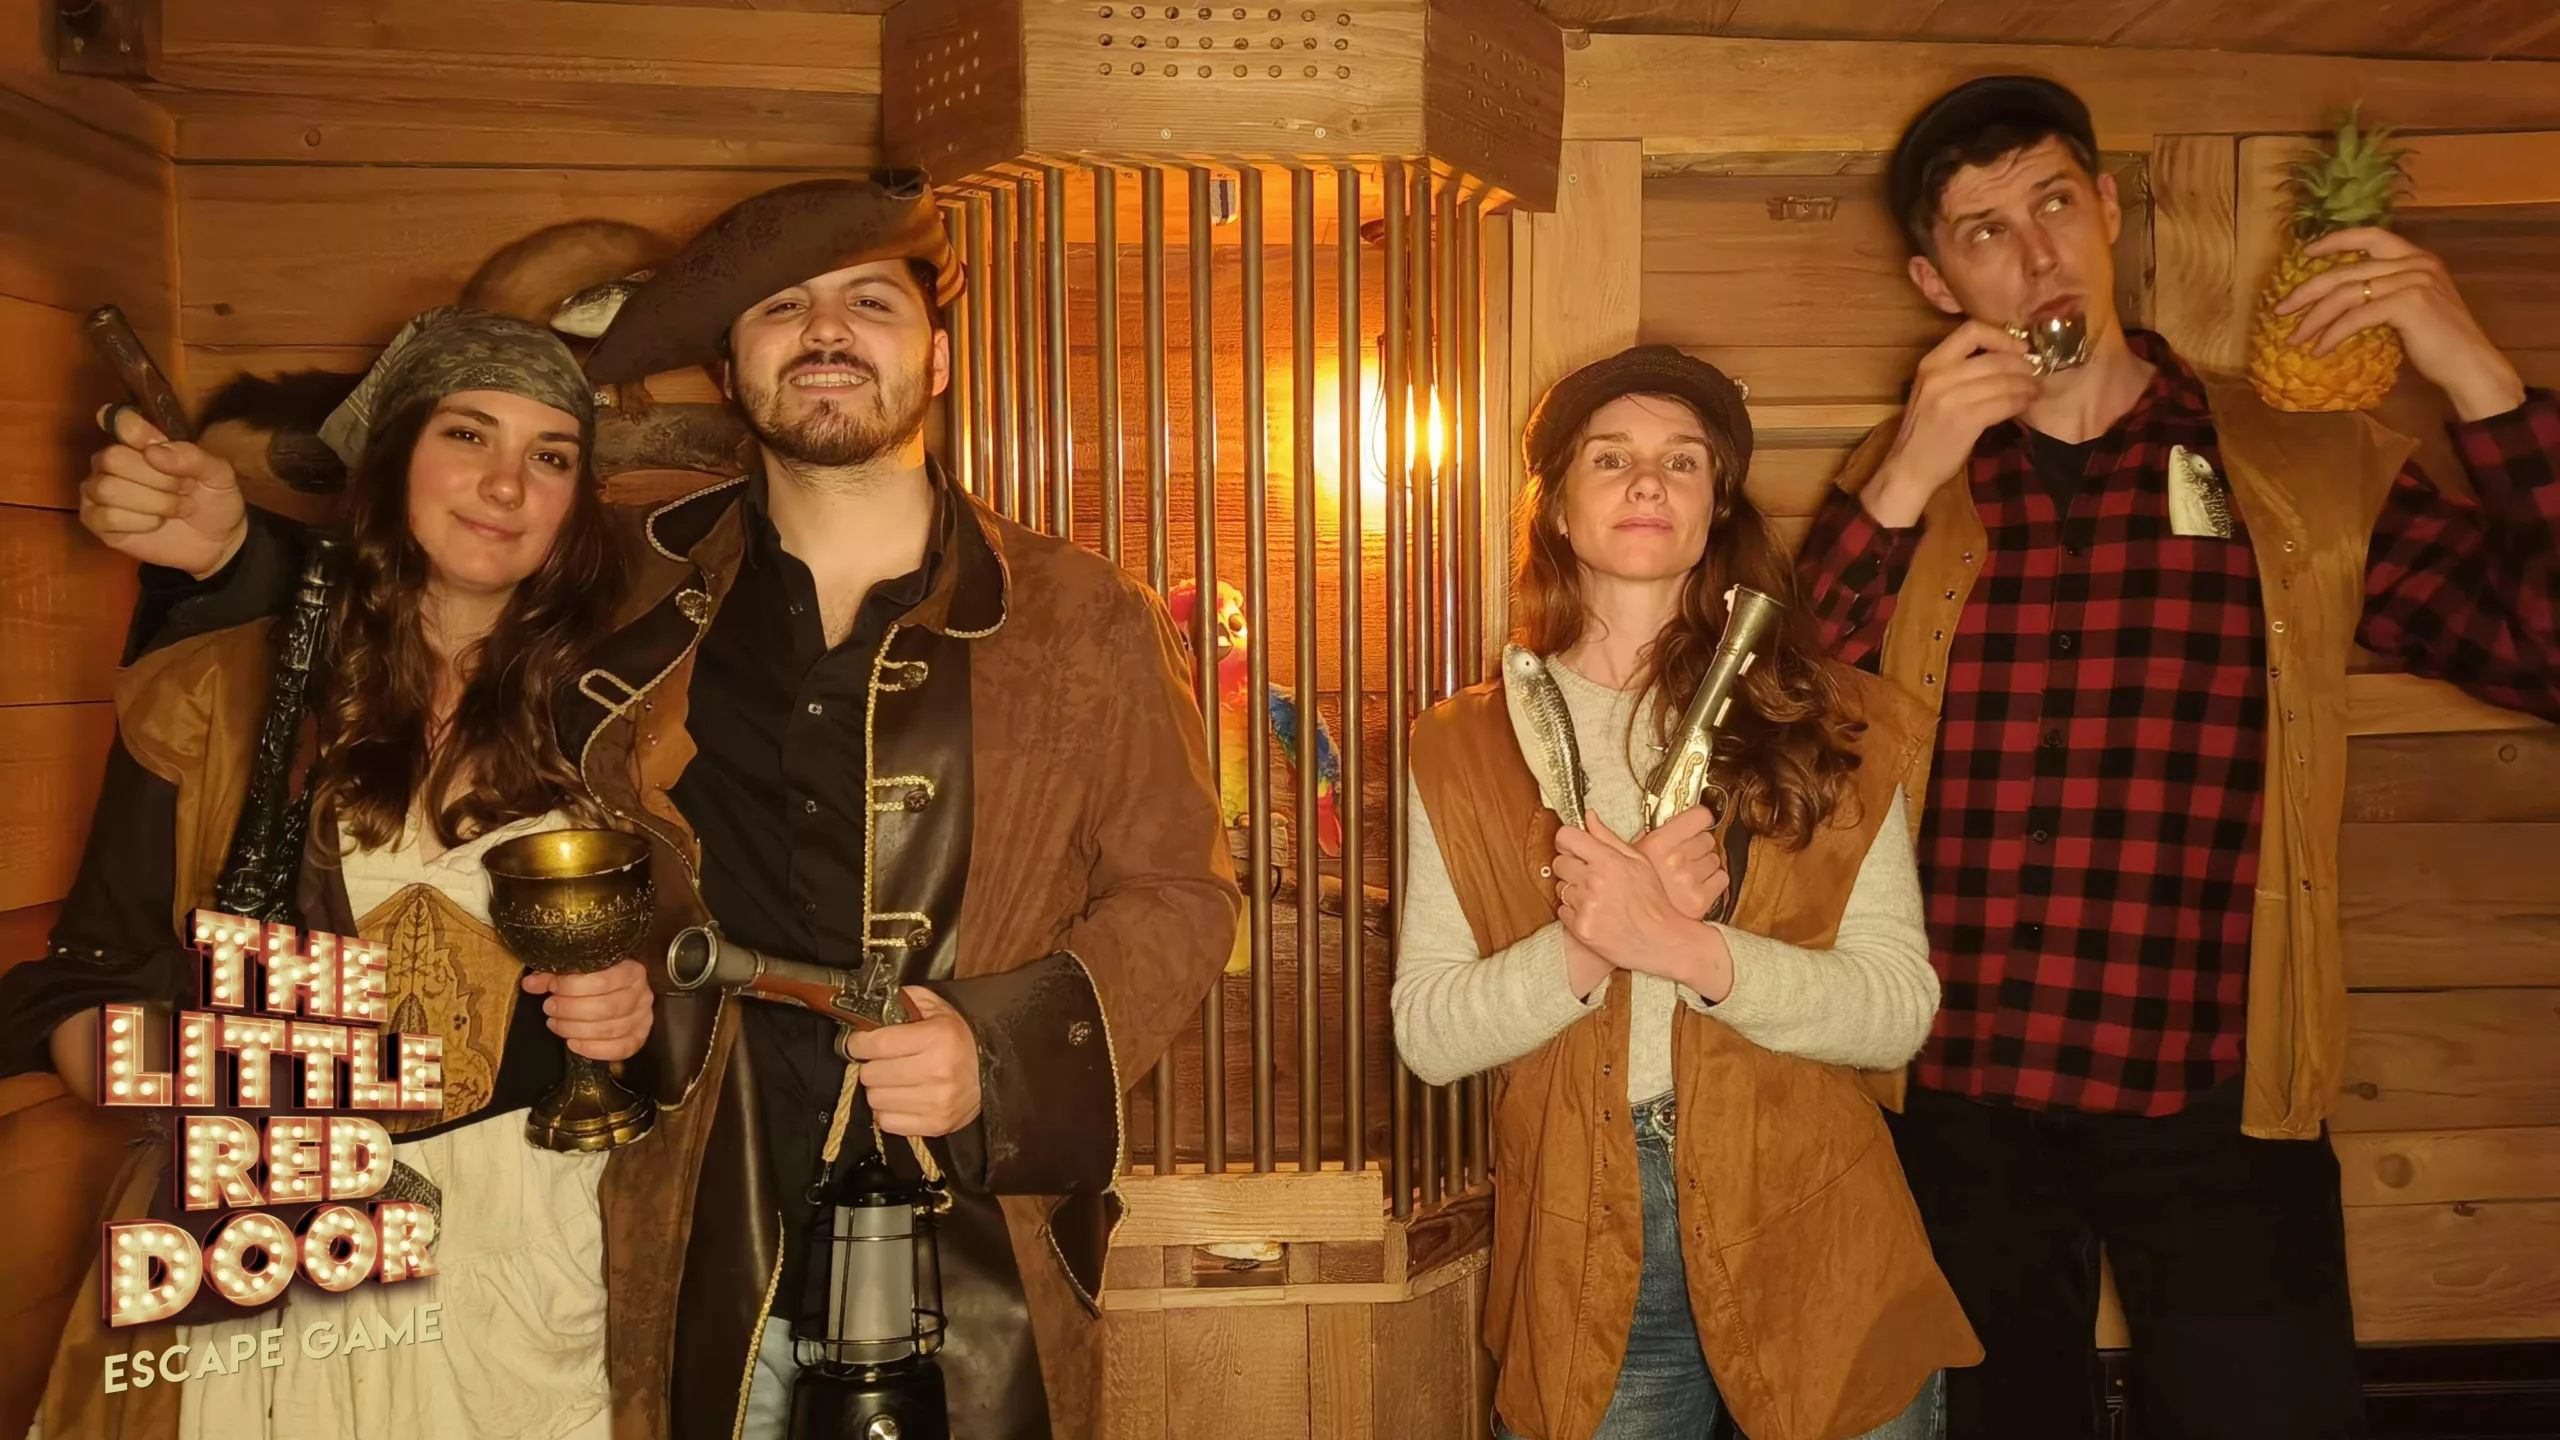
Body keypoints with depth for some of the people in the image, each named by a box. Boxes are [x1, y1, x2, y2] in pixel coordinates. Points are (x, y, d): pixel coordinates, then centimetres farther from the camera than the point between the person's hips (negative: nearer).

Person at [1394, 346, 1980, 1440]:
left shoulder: (1832, 725, 1)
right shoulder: (1467, 750, 2)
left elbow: (1900, 1006, -8)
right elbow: (1424, 1032, -5)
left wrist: (1682, 947, -22)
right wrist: (1590, 942, -20)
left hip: (1810, 1244, 0)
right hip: (1586, 1265, 0)